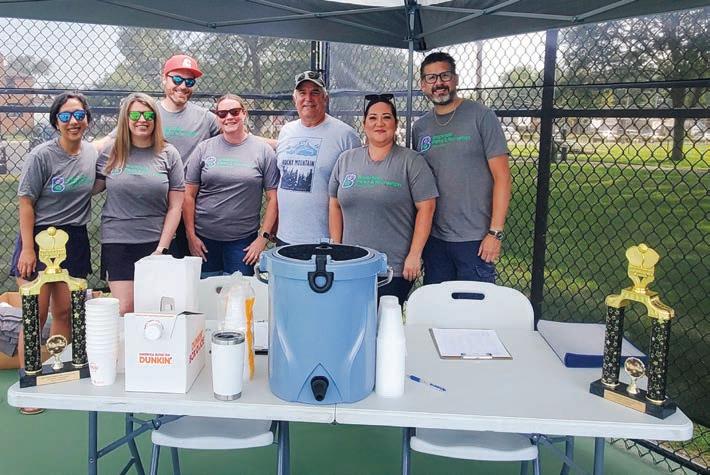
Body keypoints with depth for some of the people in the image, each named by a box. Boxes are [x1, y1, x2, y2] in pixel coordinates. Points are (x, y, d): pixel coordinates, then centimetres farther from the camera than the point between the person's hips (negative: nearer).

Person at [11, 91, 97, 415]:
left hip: (74, 240, 5)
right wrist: (28, 249, -14)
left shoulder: (92, 152, 4)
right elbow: (26, 203, -10)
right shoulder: (42, 155, -11)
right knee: (35, 316, -1)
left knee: (64, 312, 10)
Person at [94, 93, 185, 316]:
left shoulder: (168, 154, 2)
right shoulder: (110, 153, 4)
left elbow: (175, 207, 1)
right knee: (124, 310, -3)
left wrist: (162, 248, -5)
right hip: (117, 242, 0)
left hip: (155, 242, 0)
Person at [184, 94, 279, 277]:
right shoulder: (204, 149, 3)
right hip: (204, 238, 1)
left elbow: (272, 198, -1)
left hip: (243, 241, -1)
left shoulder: (264, 151, 0)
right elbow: (189, 195, 3)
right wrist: (191, 235, -1)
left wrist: (263, 237, -6)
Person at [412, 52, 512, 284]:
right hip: (434, 238, 4)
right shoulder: (419, 127, 9)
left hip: (475, 239, -4)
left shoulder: (481, 116, -5)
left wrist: (495, 232, -13)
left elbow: (502, 177, -8)